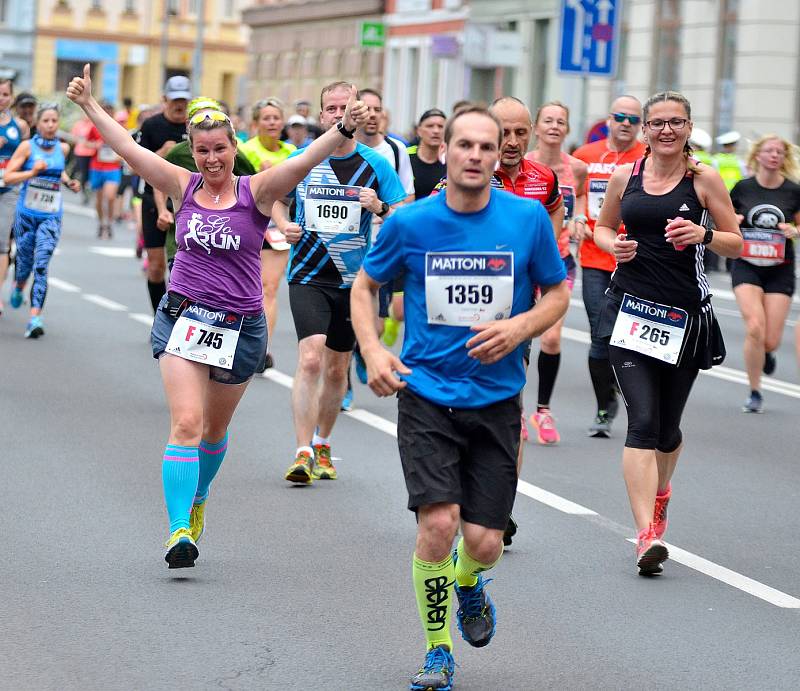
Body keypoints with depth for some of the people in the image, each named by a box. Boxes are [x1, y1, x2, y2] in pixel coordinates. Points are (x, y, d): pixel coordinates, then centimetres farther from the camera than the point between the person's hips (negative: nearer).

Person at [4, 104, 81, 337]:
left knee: (41, 266, -14)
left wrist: (68, 181, 8)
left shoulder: (63, 148, 4)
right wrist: (32, 172, -23)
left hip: (51, 217, 1)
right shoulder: (27, 146, -6)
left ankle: (35, 318, -19)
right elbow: (8, 176, -9)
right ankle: (18, 287, 48)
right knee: (25, 263, 12)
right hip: (26, 214, -1)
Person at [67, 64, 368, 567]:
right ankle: (179, 530, -19)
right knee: (186, 422, -15)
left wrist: (344, 130, -37)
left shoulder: (256, 191, -6)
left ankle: (197, 499, 44)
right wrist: (89, 104, -3)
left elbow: (303, 162, -22)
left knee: (215, 428, 17)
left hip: (240, 326, 0)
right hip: (183, 318, 0)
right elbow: (128, 148, 1)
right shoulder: (185, 187, 1)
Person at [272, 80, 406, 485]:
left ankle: (322, 445, 32)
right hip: (308, 276, -1)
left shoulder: (375, 165, -1)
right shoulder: (300, 161, 1)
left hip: (353, 280, 2)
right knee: (311, 359, -19)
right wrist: (283, 224, -4)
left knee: (337, 369, 12)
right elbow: (277, 200, 17)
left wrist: (380, 208, -21)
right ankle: (303, 453, -18)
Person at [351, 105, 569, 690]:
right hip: (426, 395, -1)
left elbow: (557, 294, 8)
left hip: (497, 399, 1)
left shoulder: (529, 219, -5)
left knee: (484, 542, -1)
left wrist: (518, 328, -13)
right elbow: (365, 286, 11)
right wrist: (373, 351, -6)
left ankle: (468, 585, 39)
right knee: (438, 521, -17)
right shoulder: (410, 223, -5)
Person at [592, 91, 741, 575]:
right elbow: (603, 227, 20)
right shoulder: (625, 176, 6)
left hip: (684, 313, 0)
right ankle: (648, 535, -19)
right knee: (643, 421, -14)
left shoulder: (704, 179, 0)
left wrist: (704, 235, -17)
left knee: (667, 426, 13)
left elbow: (736, 245, 4)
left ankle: (660, 491, 46)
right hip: (631, 307, 0)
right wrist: (613, 244, -3)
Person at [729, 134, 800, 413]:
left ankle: (766, 354, 38)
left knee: (771, 340, -3)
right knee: (755, 329, -19)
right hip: (746, 267, -1)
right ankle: (755, 394, -3)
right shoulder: (743, 187, -1)